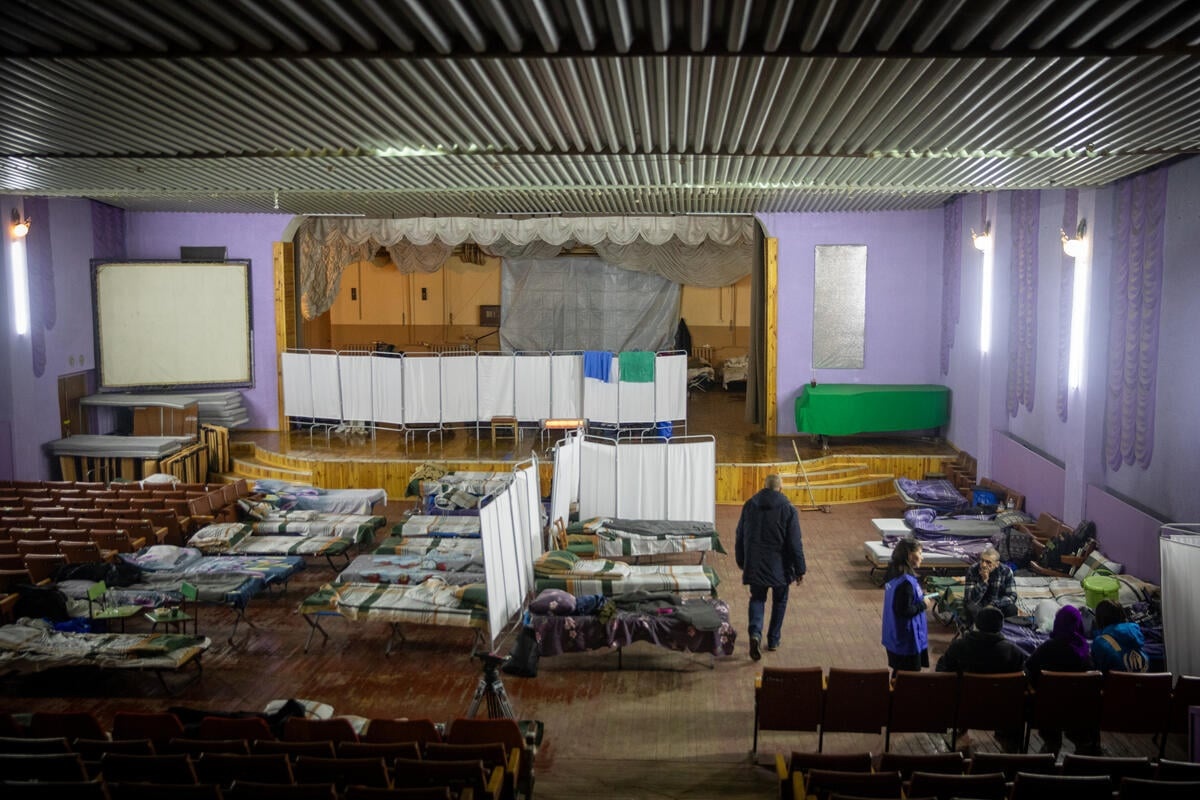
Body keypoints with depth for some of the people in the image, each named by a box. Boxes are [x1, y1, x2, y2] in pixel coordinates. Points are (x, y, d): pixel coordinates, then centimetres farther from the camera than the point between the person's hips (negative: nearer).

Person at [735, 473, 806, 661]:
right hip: (779, 566, -2)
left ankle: (755, 633, -10)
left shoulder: (749, 505, 1)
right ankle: (773, 640, 24)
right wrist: (800, 569, -3)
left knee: (757, 598, 13)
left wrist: (742, 562, 20)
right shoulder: (788, 509, -10)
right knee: (779, 601, 17)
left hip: (754, 565, 2)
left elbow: (740, 537, 8)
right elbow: (795, 543, -11)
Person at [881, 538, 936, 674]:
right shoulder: (906, 582, -26)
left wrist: (921, 598, 6)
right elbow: (905, 611, -26)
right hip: (907, 639, -9)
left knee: (899, 675, 20)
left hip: (895, 637, 9)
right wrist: (923, 604, -12)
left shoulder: (893, 574, 3)